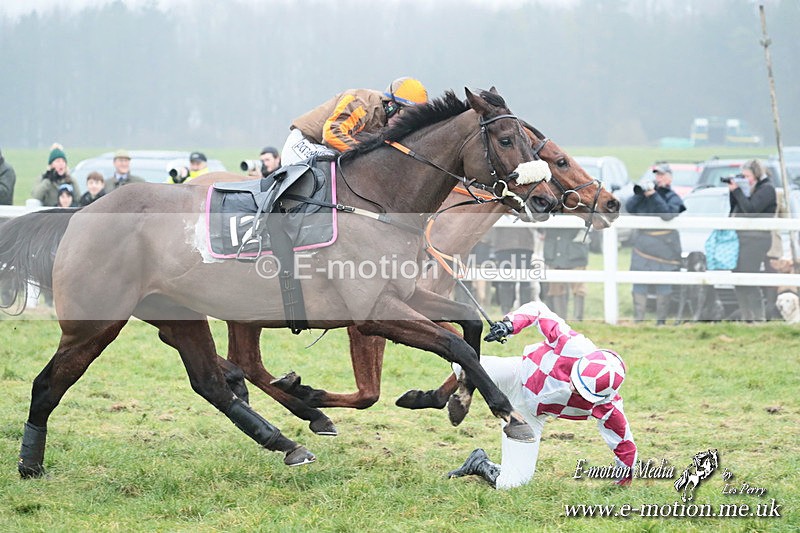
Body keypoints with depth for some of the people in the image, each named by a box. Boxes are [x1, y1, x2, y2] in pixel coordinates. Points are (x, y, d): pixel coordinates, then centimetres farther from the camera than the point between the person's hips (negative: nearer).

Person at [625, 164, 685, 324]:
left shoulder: (673, 198, -2)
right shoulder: (645, 192, 10)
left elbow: (667, 214, -22)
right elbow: (630, 208, 0)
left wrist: (652, 194, -23)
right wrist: (640, 192, -12)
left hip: (664, 249, -4)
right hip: (642, 248, 4)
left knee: (664, 287, 0)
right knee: (639, 285, 3)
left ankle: (661, 321, 7)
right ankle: (638, 320, 9)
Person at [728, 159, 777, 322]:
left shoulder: (767, 189, -7)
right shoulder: (754, 189, 20)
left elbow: (750, 209, -18)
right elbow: (735, 209, 19)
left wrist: (737, 191, -12)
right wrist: (733, 191, 7)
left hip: (755, 240, -9)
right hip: (742, 239, 9)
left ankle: (759, 318, -11)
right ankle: (746, 317, 13)